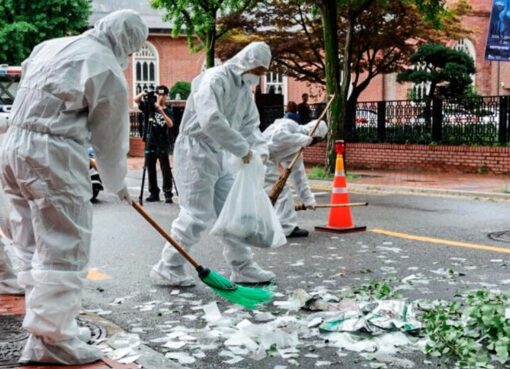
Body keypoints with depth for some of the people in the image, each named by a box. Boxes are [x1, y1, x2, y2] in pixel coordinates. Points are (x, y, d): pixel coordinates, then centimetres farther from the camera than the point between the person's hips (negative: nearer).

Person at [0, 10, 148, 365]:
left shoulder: (50, 46, 16)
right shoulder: (110, 72, -5)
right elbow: (111, 139, 1)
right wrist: (118, 183, 17)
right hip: (53, 155, -9)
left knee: (35, 247, 14)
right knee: (63, 250, -3)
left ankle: (53, 326, 23)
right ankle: (51, 340, 0)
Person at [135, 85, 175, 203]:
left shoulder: (168, 111, 3)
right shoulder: (149, 106, 8)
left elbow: (170, 124, -13)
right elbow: (136, 100, 0)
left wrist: (161, 111, -23)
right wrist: (142, 94, -19)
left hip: (163, 144, -3)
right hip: (150, 142, 3)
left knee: (165, 169, -7)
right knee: (150, 169, 7)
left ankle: (168, 194, -7)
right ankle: (154, 193, 15)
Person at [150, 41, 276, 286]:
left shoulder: (245, 89, 12)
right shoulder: (215, 79, -18)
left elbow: (250, 124, 15)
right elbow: (211, 120, -32)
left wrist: (260, 149, -6)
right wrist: (242, 148, -26)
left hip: (220, 156, 9)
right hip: (196, 152, -9)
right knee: (198, 215, -8)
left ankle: (243, 268, 19)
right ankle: (167, 269, 5)